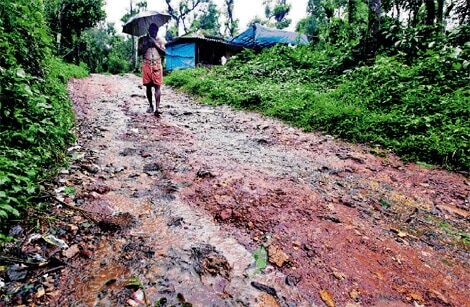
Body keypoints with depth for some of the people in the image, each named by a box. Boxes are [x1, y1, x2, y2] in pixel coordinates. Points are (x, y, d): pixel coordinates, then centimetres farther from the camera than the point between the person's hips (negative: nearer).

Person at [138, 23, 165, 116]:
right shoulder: (143, 39, 9)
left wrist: (155, 44, -6)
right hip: (146, 65, 1)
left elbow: (164, 53, 2)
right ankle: (151, 105, 18)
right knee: (148, 86, 5)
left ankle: (157, 108, -16)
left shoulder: (159, 40, 11)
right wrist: (147, 45, -7)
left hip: (157, 65, -1)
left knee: (157, 86, -10)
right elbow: (139, 53, 3)